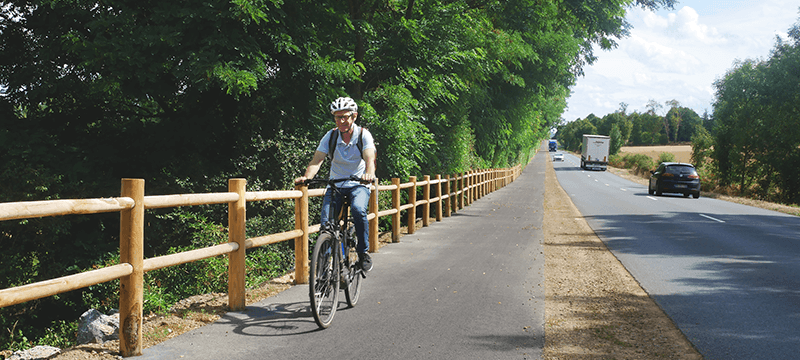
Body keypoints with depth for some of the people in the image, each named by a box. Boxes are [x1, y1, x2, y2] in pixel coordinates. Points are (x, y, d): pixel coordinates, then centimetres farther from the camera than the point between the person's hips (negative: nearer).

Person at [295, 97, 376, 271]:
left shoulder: (363, 134, -9)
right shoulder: (330, 136, -5)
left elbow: (369, 158, -24)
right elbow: (317, 160, -15)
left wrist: (369, 173, -48)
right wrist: (306, 177, -35)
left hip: (358, 185, -2)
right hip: (335, 185, 2)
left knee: (358, 209, -32)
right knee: (325, 222, -18)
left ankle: (363, 252, -14)